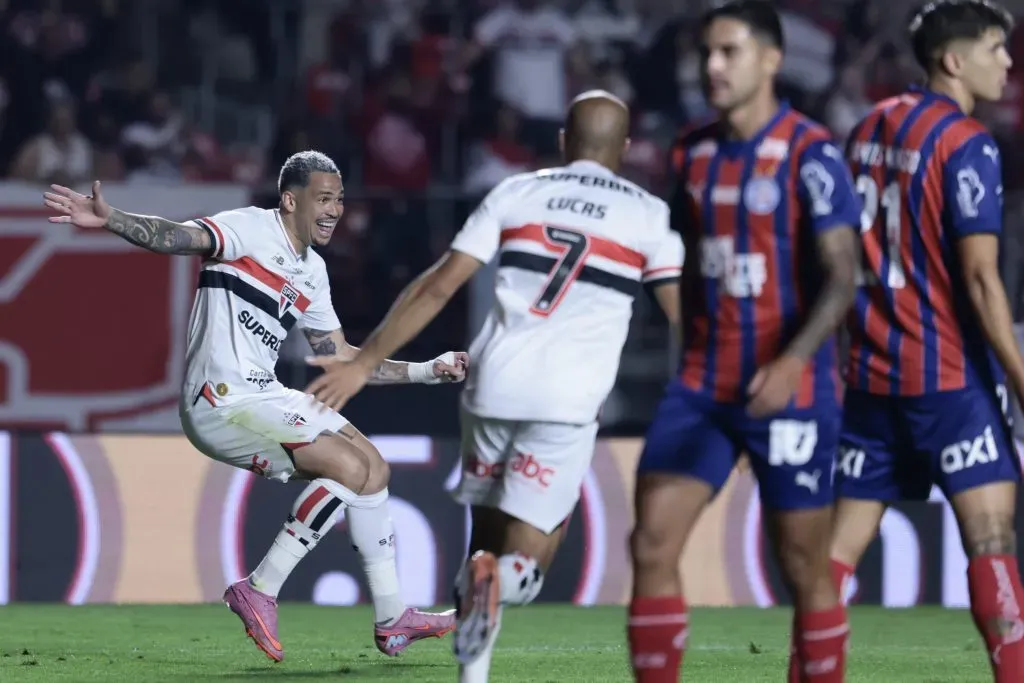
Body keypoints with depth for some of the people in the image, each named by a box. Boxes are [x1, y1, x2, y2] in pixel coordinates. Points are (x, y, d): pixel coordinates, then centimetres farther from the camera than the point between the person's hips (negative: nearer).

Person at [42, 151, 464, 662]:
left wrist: (427, 371, 23)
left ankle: (391, 619, 18)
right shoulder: (252, 228, -8)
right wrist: (111, 220, -43)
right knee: (349, 468, -17)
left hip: (264, 398, 9)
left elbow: (340, 357, 25)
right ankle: (260, 591, -11)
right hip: (222, 403, -9)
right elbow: (179, 237, -25)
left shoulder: (312, 271, 18)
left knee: (373, 467, 10)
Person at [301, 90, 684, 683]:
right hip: (565, 406, -2)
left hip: (494, 388, 2)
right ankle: (494, 583, -36)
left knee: (489, 540, 20)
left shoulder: (516, 194, 12)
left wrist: (365, 364, 11)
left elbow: (438, 286, 7)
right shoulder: (650, 217, 8)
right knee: (524, 563, 0)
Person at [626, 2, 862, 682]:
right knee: (652, 544, -5)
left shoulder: (811, 155, -12)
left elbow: (841, 277, -18)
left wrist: (792, 362, -32)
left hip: (789, 394, -6)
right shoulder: (694, 153, 8)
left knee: (804, 568, 2)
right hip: (702, 389, 6)